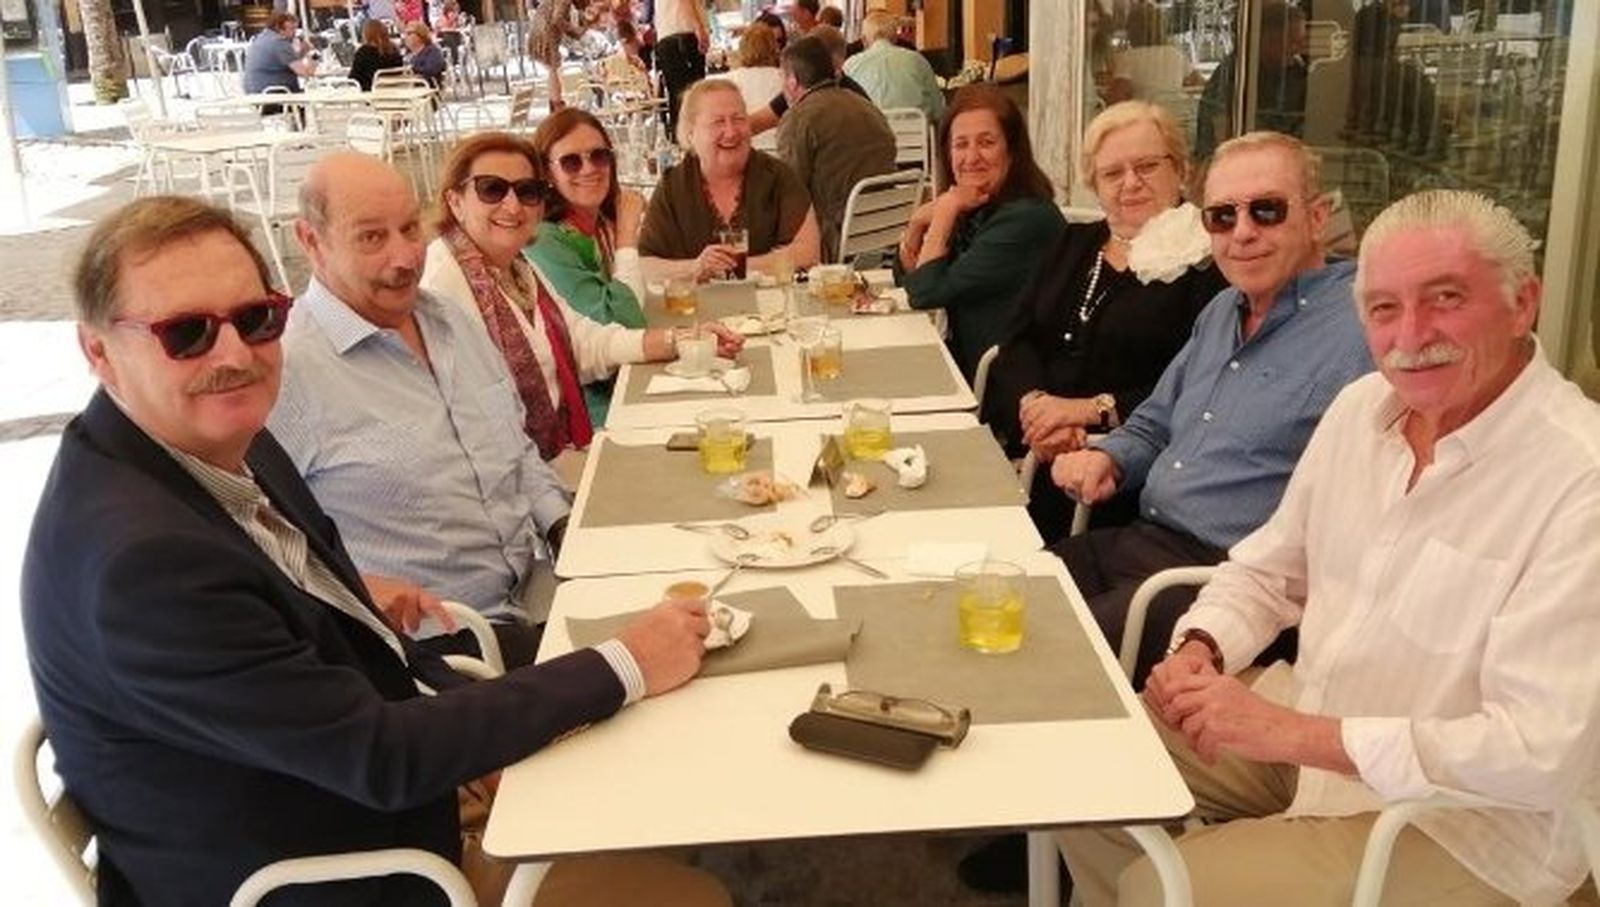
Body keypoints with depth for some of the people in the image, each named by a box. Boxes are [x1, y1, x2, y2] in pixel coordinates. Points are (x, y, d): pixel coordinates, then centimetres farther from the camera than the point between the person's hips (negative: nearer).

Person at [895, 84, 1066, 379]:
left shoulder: (1026, 218, -21)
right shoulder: (974, 210, 5)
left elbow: (926, 293, -18)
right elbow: (906, 280, 11)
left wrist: (946, 210, -12)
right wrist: (918, 222, -6)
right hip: (965, 367, 7)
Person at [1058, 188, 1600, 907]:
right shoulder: (1361, 406, 0)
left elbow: (1542, 752, -28)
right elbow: (1268, 571, 12)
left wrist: (1292, 734, -26)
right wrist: (1197, 648, -9)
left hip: (1460, 826, -7)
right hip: (1309, 721, 7)